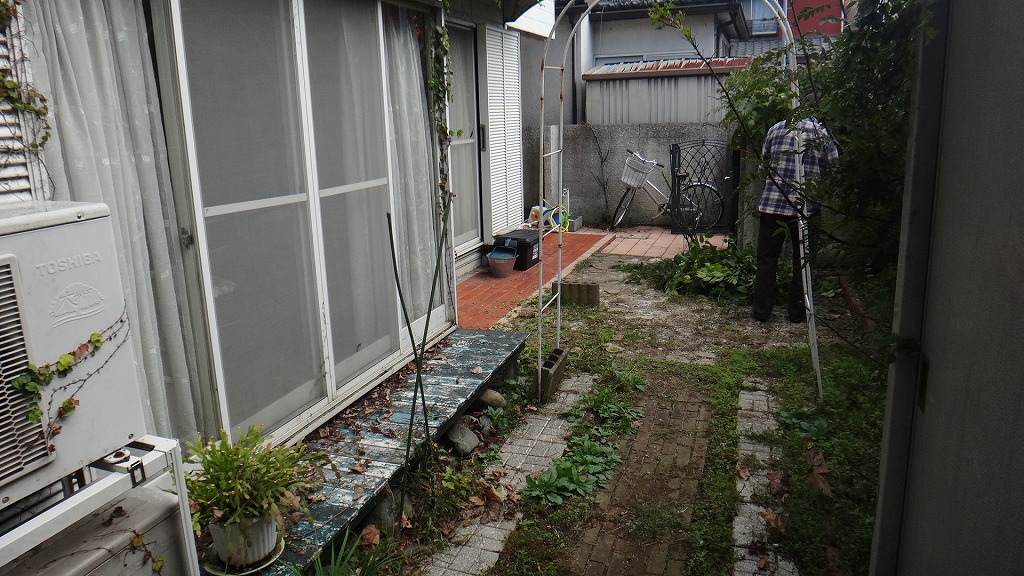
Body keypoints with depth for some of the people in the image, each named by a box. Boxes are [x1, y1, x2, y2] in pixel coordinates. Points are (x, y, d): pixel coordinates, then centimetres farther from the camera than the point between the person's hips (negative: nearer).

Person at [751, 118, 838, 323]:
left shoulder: (777, 128, 4)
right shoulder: (824, 133, 2)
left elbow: (763, 160, 12)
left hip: (772, 204, 0)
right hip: (806, 207, 0)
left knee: (766, 259, 7)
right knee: (802, 260, 10)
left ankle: (762, 310, 10)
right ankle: (798, 312, 16)